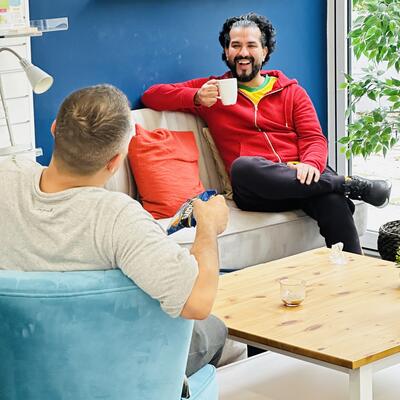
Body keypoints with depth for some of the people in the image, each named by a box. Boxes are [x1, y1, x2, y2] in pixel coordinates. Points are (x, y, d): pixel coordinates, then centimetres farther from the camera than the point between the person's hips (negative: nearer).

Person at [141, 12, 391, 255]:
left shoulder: (292, 91, 21)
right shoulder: (213, 89, 18)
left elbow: (314, 138, 10)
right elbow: (152, 95, 14)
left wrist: (311, 164, -15)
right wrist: (197, 98, -6)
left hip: (299, 177, 1)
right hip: (256, 190, 0)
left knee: (332, 198, -35)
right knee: (242, 166, -37)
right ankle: (350, 184, -27)